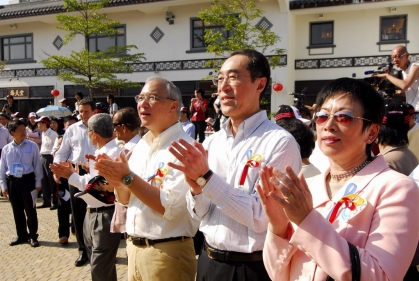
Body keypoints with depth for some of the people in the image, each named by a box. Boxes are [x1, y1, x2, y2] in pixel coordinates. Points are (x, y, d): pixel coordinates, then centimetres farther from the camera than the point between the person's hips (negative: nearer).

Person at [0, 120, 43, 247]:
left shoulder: (32, 146, -4)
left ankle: (33, 236, 19)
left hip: (27, 180, -2)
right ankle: (21, 236, 28)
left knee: (30, 209, 4)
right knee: (17, 210, 13)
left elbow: (37, 165, -1)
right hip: (12, 181, 3)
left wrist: (38, 183, -1)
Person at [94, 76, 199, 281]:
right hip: (134, 247, 7)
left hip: (166, 253, -7)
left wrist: (128, 177, -22)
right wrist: (117, 182, -9)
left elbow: (171, 207, -24)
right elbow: (125, 200, 11)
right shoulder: (140, 146, 7)